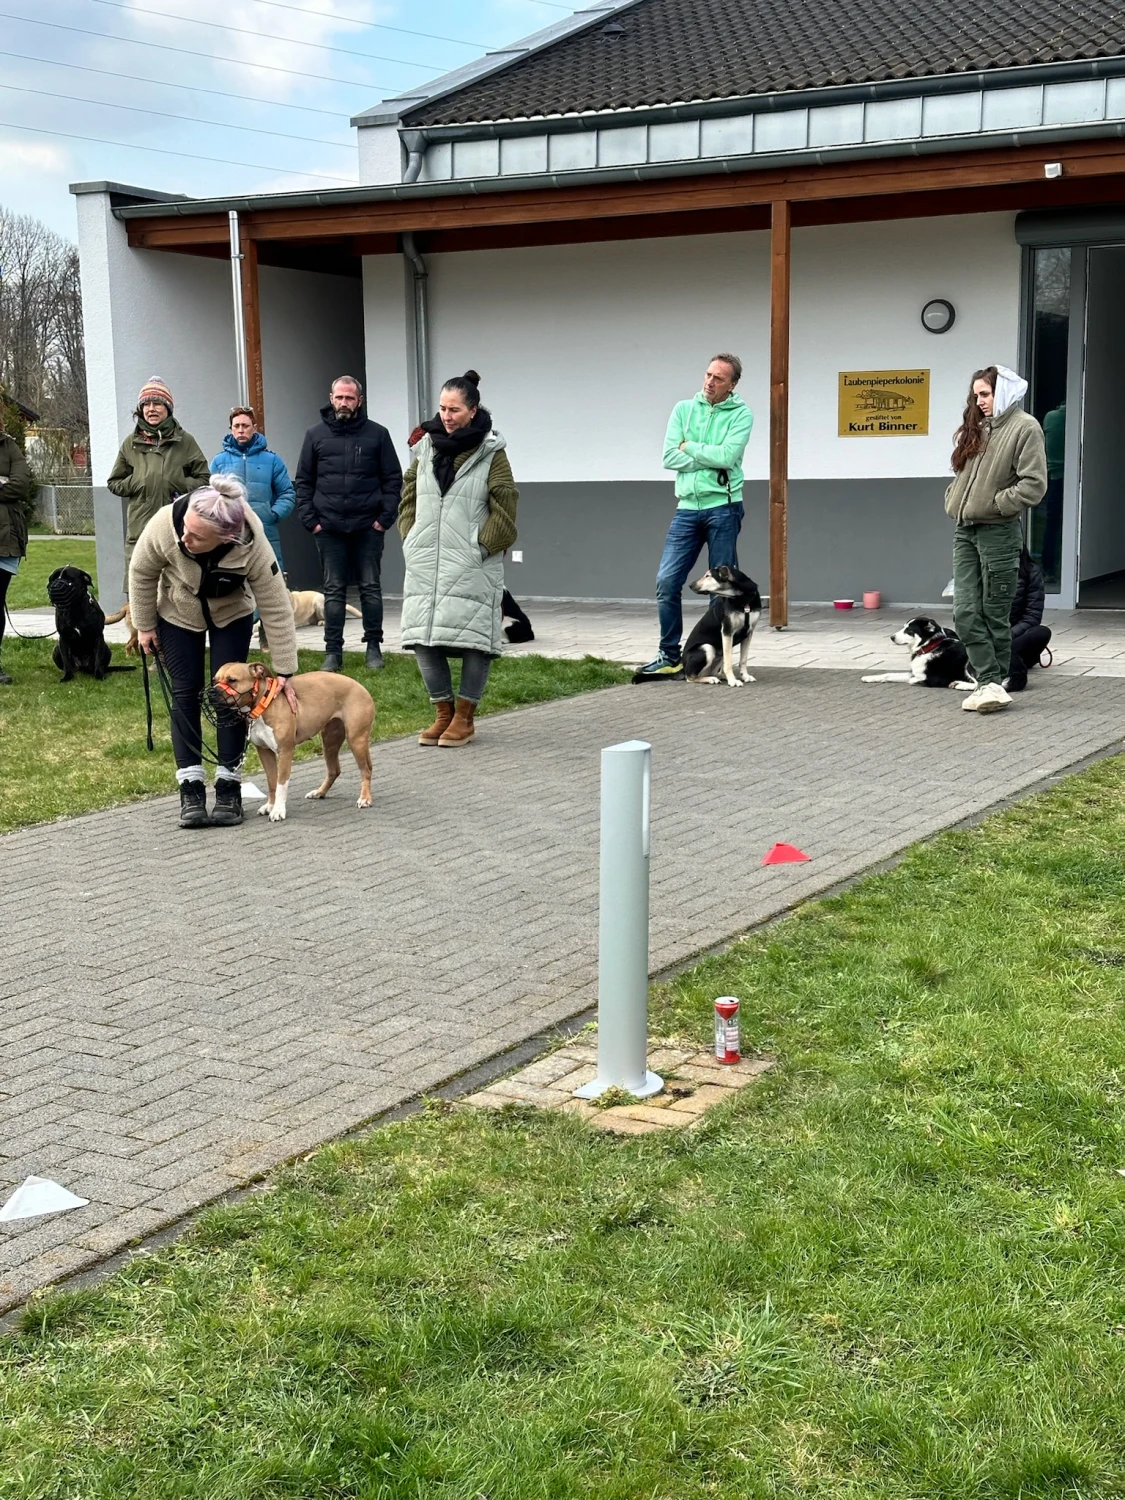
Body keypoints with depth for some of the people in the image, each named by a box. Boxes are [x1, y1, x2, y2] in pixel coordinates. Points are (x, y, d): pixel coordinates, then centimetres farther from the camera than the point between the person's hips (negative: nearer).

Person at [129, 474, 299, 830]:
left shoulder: (252, 545, -39)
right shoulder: (165, 524, -38)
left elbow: (276, 610, -28)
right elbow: (142, 573, -16)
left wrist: (284, 673, -23)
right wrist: (145, 626, -7)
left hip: (232, 616, -1)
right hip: (178, 615, 1)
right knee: (185, 695, -2)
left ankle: (229, 786, 4)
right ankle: (191, 789, 3)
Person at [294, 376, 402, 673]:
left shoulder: (377, 434, 3)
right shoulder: (316, 435, 6)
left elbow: (393, 478, 4)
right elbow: (304, 481, 8)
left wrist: (385, 517, -5)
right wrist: (310, 520, -1)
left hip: (368, 527, -1)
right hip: (329, 528, 1)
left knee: (371, 587, 5)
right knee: (334, 590, 5)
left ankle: (374, 647, 13)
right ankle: (333, 651, 9)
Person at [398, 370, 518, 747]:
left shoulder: (491, 452, -4)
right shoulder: (427, 446, 10)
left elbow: (505, 504, -6)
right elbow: (408, 493, 18)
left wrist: (483, 545, -9)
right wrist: (411, 536, 9)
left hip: (472, 567, -5)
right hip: (425, 564, 5)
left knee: (474, 638, -2)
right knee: (424, 638, 2)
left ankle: (465, 717, 11)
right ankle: (443, 713, 16)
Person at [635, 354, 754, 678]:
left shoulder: (741, 414, -1)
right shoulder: (683, 409, 9)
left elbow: (727, 455, -16)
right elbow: (669, 457, -1)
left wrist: (689, 447, -6)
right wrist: (710, 462, -9)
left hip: (723, 508, -3)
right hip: (687, 508, 3)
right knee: (667, 582, -2)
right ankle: (670, 657, 7)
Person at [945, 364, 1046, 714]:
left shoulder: (1024, 427, -7)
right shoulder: (976, 428, 16)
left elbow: (1033, 485, -14)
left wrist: (994, 504, -12)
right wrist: (954, 500, 8)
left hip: (999, 531, -7)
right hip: (965, 531, 7)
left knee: (994, 614, 1)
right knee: (965, 612, -4)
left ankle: (992, 684, 9)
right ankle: (990, 683, -4)